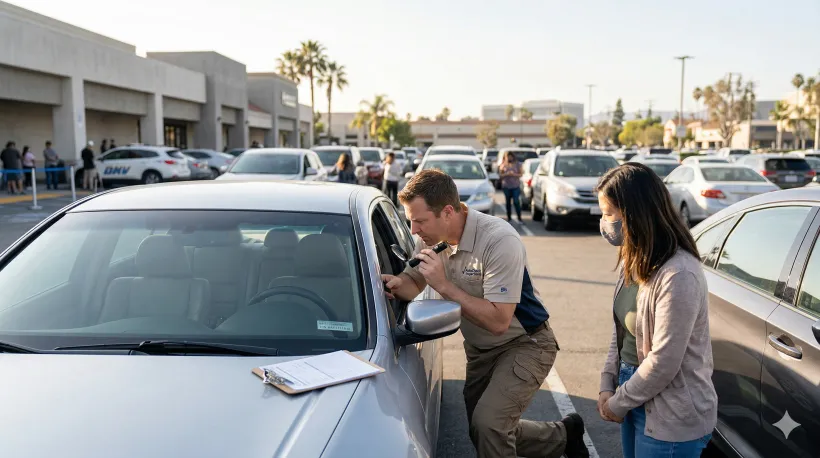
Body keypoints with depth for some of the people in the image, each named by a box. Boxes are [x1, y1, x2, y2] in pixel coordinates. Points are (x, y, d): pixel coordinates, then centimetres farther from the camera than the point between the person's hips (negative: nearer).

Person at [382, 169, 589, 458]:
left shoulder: (500, 241, -31)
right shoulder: (428, 239, -12)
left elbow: (498, 321, -32)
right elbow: (415, 283, 3)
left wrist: (444, 285, -34)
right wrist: (398, 284, -21)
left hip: (524, 345, -7)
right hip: (479, 348, 7)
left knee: (488, 423, -23)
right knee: (483, 433, 14)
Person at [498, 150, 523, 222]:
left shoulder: (517, 164, 4)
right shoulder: (503, 165, 8)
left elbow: (521, 174, 0)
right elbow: (500, 175, 4)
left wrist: (514, 174, -17)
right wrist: (506, 174, -14)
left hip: (515, 186, -2)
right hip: (506, 186, 2)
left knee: (516, 202, -11)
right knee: (508, 202, 5)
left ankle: (519, 218, -7)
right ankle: (509, 217, 14)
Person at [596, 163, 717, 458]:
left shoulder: (678, 275, -26)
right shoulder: (633, 261, 2)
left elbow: (663, 362, -24)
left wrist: (617, 403, -12)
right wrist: (607, 386, 0)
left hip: (672, 419, -8)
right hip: (637, 400, 8)